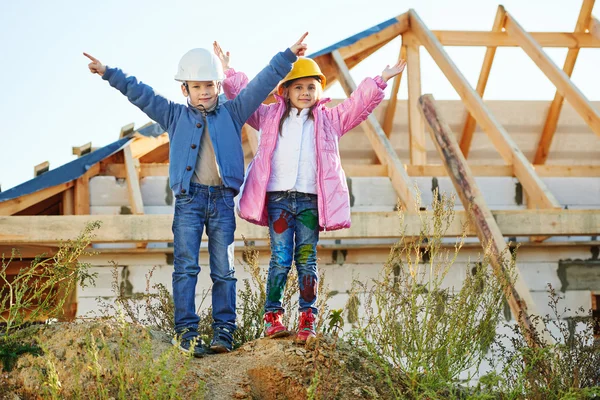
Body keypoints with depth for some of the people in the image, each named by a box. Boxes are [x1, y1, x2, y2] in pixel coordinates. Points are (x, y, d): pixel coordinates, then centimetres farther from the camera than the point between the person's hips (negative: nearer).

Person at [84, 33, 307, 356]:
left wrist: (287, 57, 4)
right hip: (188, 199, 0)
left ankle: (223, 330, 6)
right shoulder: (175, 115, 12)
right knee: (185, 267, -4)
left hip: (222, 199, 0)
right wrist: (109, 74, 5)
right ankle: (185, 331, -2)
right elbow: (141, 93, 10)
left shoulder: (232, 113, 11)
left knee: (224, 269, 2)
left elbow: (261, 85, 9)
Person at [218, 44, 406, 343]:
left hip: (311, 200, 1)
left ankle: (308, 320, 5)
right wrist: (228, 74, 11)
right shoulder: (270, 116, 14)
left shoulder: (329, 120, 14)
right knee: (280, 259, -3)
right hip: (278, 198, 0)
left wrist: (381, 81, 5)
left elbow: (358, 104, 12)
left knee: (307, 261, 2)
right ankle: (272, 316, 4)